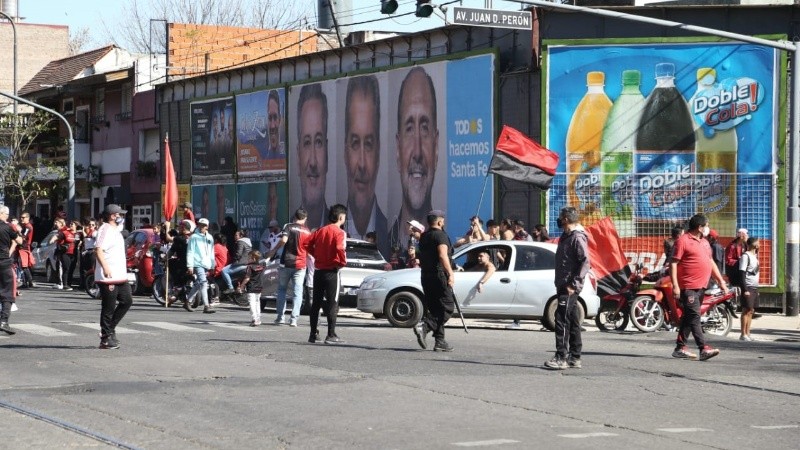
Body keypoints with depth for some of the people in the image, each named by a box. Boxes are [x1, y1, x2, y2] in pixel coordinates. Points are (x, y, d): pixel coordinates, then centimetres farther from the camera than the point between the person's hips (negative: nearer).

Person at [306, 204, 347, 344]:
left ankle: (313, 334, 14)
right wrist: (343, 262, -10)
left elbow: (309, 244, 6)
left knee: (316, 303, 11)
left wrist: (317, 256, 13)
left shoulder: (321, 230, 10)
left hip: (318, 270, 6)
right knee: (333, 304, -4)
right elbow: (339, 249, -25)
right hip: (331, 271, -6)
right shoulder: (339, 232, -11)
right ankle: (331, 335, -7)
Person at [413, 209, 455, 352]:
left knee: (435, 309, 10)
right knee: (447, 307, -7)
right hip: (439, 275, -9)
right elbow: (442, 256, -23)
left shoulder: (423, 236, 16)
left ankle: (440, 341, 7)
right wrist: (451, 273, -26)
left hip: (425, 276, 9)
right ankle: (424, 326, -24)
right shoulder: (441, 235, -10)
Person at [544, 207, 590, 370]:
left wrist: (573, 284, -22)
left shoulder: (577, 237, -12)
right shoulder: (566, 237, 18)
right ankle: (575, 358, 16)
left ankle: (561, 358, -13)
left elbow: (585, 262, -20)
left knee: (562, 320, -12)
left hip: (570, 287, -10)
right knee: (572, 322, 11)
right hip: (563, 286, 10)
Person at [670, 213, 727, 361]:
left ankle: (680, 348, 17)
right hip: (688, 287, -9)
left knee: (689, 318, 11)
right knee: (694, 316, -13)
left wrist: (721, 281, 20)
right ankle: (703, 348, -19)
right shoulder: (683, 241, -8)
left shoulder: (704, 242, 19)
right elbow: (673, 264, -12)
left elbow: (711, 262, 27)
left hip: (701, 286, 9)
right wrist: (675, 286, -19)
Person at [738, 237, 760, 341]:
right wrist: (745, 289, -21)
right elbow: (742, 273, -16)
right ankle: (743, 335, -5)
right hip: (748, 287, -9)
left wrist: (757, 288, 18)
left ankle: (747, 334, 13)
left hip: (754, 287, 9)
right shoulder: (745, 256, -11)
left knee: (751, 311, 9)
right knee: (746, 310, -7)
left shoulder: (754, 256, 17)